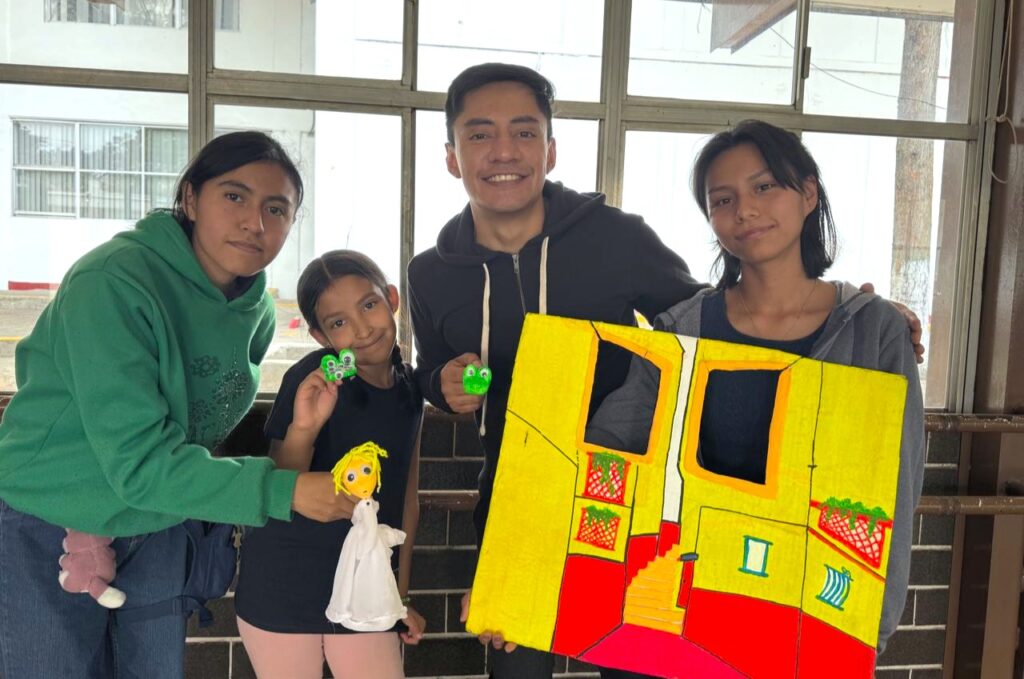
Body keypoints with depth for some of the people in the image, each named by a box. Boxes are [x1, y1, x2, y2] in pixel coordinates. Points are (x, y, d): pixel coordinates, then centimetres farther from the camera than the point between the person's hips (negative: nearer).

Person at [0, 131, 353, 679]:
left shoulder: (257, 311, -5)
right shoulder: (113, 282, -26)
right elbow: (138, 460, -30)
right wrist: (282, 492, -33)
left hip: (158, 528, 6)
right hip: (47, 527, -5)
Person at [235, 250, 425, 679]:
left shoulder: (409, 387, 0)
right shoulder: (311, 380, -16)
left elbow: (406, 499, 8)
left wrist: (401, 595, 12)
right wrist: (302, 429, -33)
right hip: (283, 585, -4)